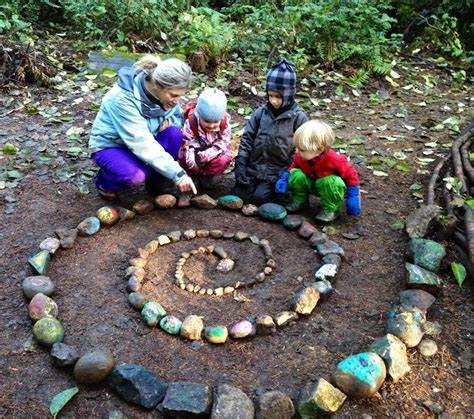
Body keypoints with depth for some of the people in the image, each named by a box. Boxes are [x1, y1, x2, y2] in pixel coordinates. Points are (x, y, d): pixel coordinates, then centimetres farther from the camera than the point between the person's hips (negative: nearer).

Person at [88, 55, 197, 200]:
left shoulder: (163, 92, -14)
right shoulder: (123, 99, -33)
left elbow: (179, 117, 4)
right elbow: (142, 143, -37)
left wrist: (169, 120, -22)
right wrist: (177, 174, -39)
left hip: (141, 141, 5)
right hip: (110, 145, -5)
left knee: (174, 134, -23)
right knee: (135, 176, -35)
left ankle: (157, 181, -2)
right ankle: (104, 181, 0)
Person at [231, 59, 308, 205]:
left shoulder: (298, 117, -9)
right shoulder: (260, 112, 0)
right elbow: (247, 139, 3)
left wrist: (286, 174, -15)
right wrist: (240, 165, -5)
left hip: (277, 171, -3)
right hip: (253, 166, 3)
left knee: (260, 197, -16)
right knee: (239, 194, -7)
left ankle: (277, 187, 13)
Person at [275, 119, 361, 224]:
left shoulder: (334, 160, -33)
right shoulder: (300, 156, -18)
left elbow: (351, 174, -21)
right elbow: (294, 166, 5)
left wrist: (353, 196, -22)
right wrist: (284, 178, -10)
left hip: (329, 187, -4)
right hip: (311, 184, 4)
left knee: (330, 182, -40)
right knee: (296, 174, -22)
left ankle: (332, 210, -14)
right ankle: (299, 200, 0)